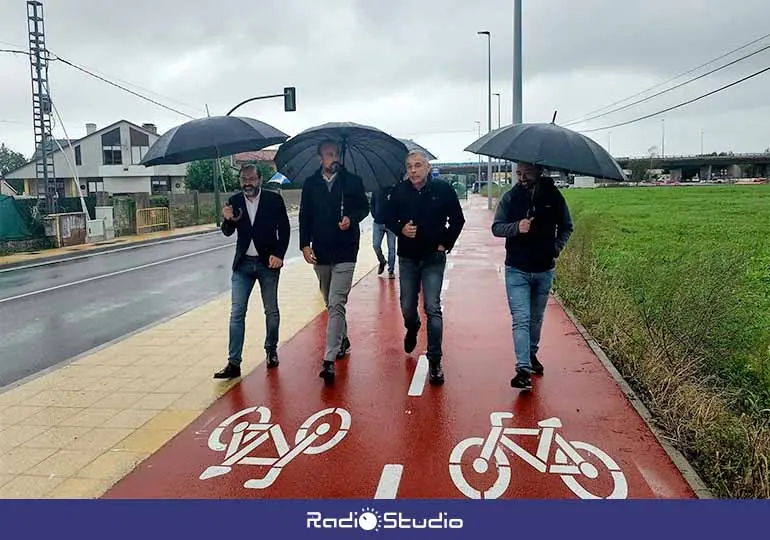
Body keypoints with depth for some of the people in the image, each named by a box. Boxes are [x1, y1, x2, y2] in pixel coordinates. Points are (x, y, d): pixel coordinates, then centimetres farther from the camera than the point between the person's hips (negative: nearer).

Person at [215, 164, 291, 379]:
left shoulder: (274, 199, -3)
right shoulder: (235, 201, 3)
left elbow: (284, 229, -1)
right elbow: (228, 232, 4)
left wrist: (279, 255, -11)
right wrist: (227, 219, -18)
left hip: (268, 262, -2)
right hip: (243, 264, 2)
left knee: (271, 311, 9)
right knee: (237, 312, -3)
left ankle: (271, 351, 30)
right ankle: (233, 363, -2)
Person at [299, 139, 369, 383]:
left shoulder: (353, 181, 1)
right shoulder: (310, 184, 6)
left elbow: (364, 207, 8)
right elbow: (304, 217, 8)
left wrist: (352, 218, -13)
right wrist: (305, 244, -2)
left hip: (345, 252, -4)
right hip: (320, 252, 4)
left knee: (336, 304, -12)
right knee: (331, 303, 16)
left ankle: (329, 360, -13)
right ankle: (342, 340, 37)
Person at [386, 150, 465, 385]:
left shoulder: (443, 189, -7)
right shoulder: (399, 191, -2)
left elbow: (457, 220, 3)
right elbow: (389, 219, 7)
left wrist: (446, 243, -3)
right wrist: (401, 229, -13)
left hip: (434, 258, -2)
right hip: (407, 258, 2)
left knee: (433, 308, -8)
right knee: (407, 307, 11)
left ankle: (435, 361, -1)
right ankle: (412, 329, 47)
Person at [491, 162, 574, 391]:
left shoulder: (553, 195, -1)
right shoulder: (511, 197, -4)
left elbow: (566, 226, 10)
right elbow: (496, 227, -4)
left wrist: (556, 247, -5)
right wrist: (516, 227, -23)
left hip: (544, 270, 2)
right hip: (517, 270, -2)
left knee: (536, 318, 16)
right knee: (521, 319, -10)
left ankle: (532, 354, 36)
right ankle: (523, 368, -13)